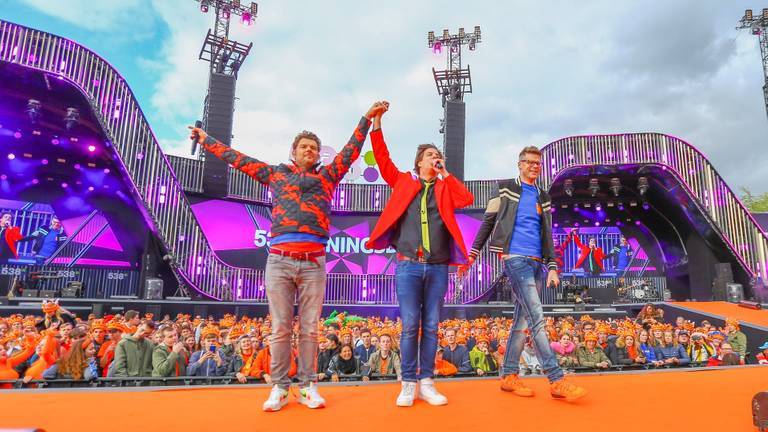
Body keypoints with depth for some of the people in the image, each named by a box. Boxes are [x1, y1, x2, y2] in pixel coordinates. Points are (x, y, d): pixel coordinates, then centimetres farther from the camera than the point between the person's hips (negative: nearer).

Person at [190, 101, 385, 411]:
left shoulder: (326, 176, 18)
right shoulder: (276, 173, 18)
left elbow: (351, 151, 17)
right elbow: (237, 158, 24)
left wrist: (367, 118, 16)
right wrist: (207, 139, 31)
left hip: (313, 262, 0)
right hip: (279, 261, 0)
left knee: (309, 329, 4)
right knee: (280, 328, 3)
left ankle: (308, 387, 14)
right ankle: (279, 388, 13)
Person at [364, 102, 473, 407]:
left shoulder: (445, 188, 15)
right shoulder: (403, 182, 12)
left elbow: (467, 199, -3)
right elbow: (382, 158, 4)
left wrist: (445, 175, 3)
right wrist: (376, 122, -1)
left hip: (438, 268, 2)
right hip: (408, 266, -2)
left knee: (431, 327, 6)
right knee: (409, 326, -2)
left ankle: (426, 383, 14)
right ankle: (408, 384, 8)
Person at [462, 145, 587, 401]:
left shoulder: (544, 198, 19)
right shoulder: (506, 189, 5)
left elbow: (547, 236, 17)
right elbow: (487, 223, 4)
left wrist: (552, 268, 6)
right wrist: (472, 254, 0)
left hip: (536, 263, 6)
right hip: (515, 258, -6)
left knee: (522, 320, 6)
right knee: (536, 318, -12)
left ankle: (509, 375, 15)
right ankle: (557, 381, -10)